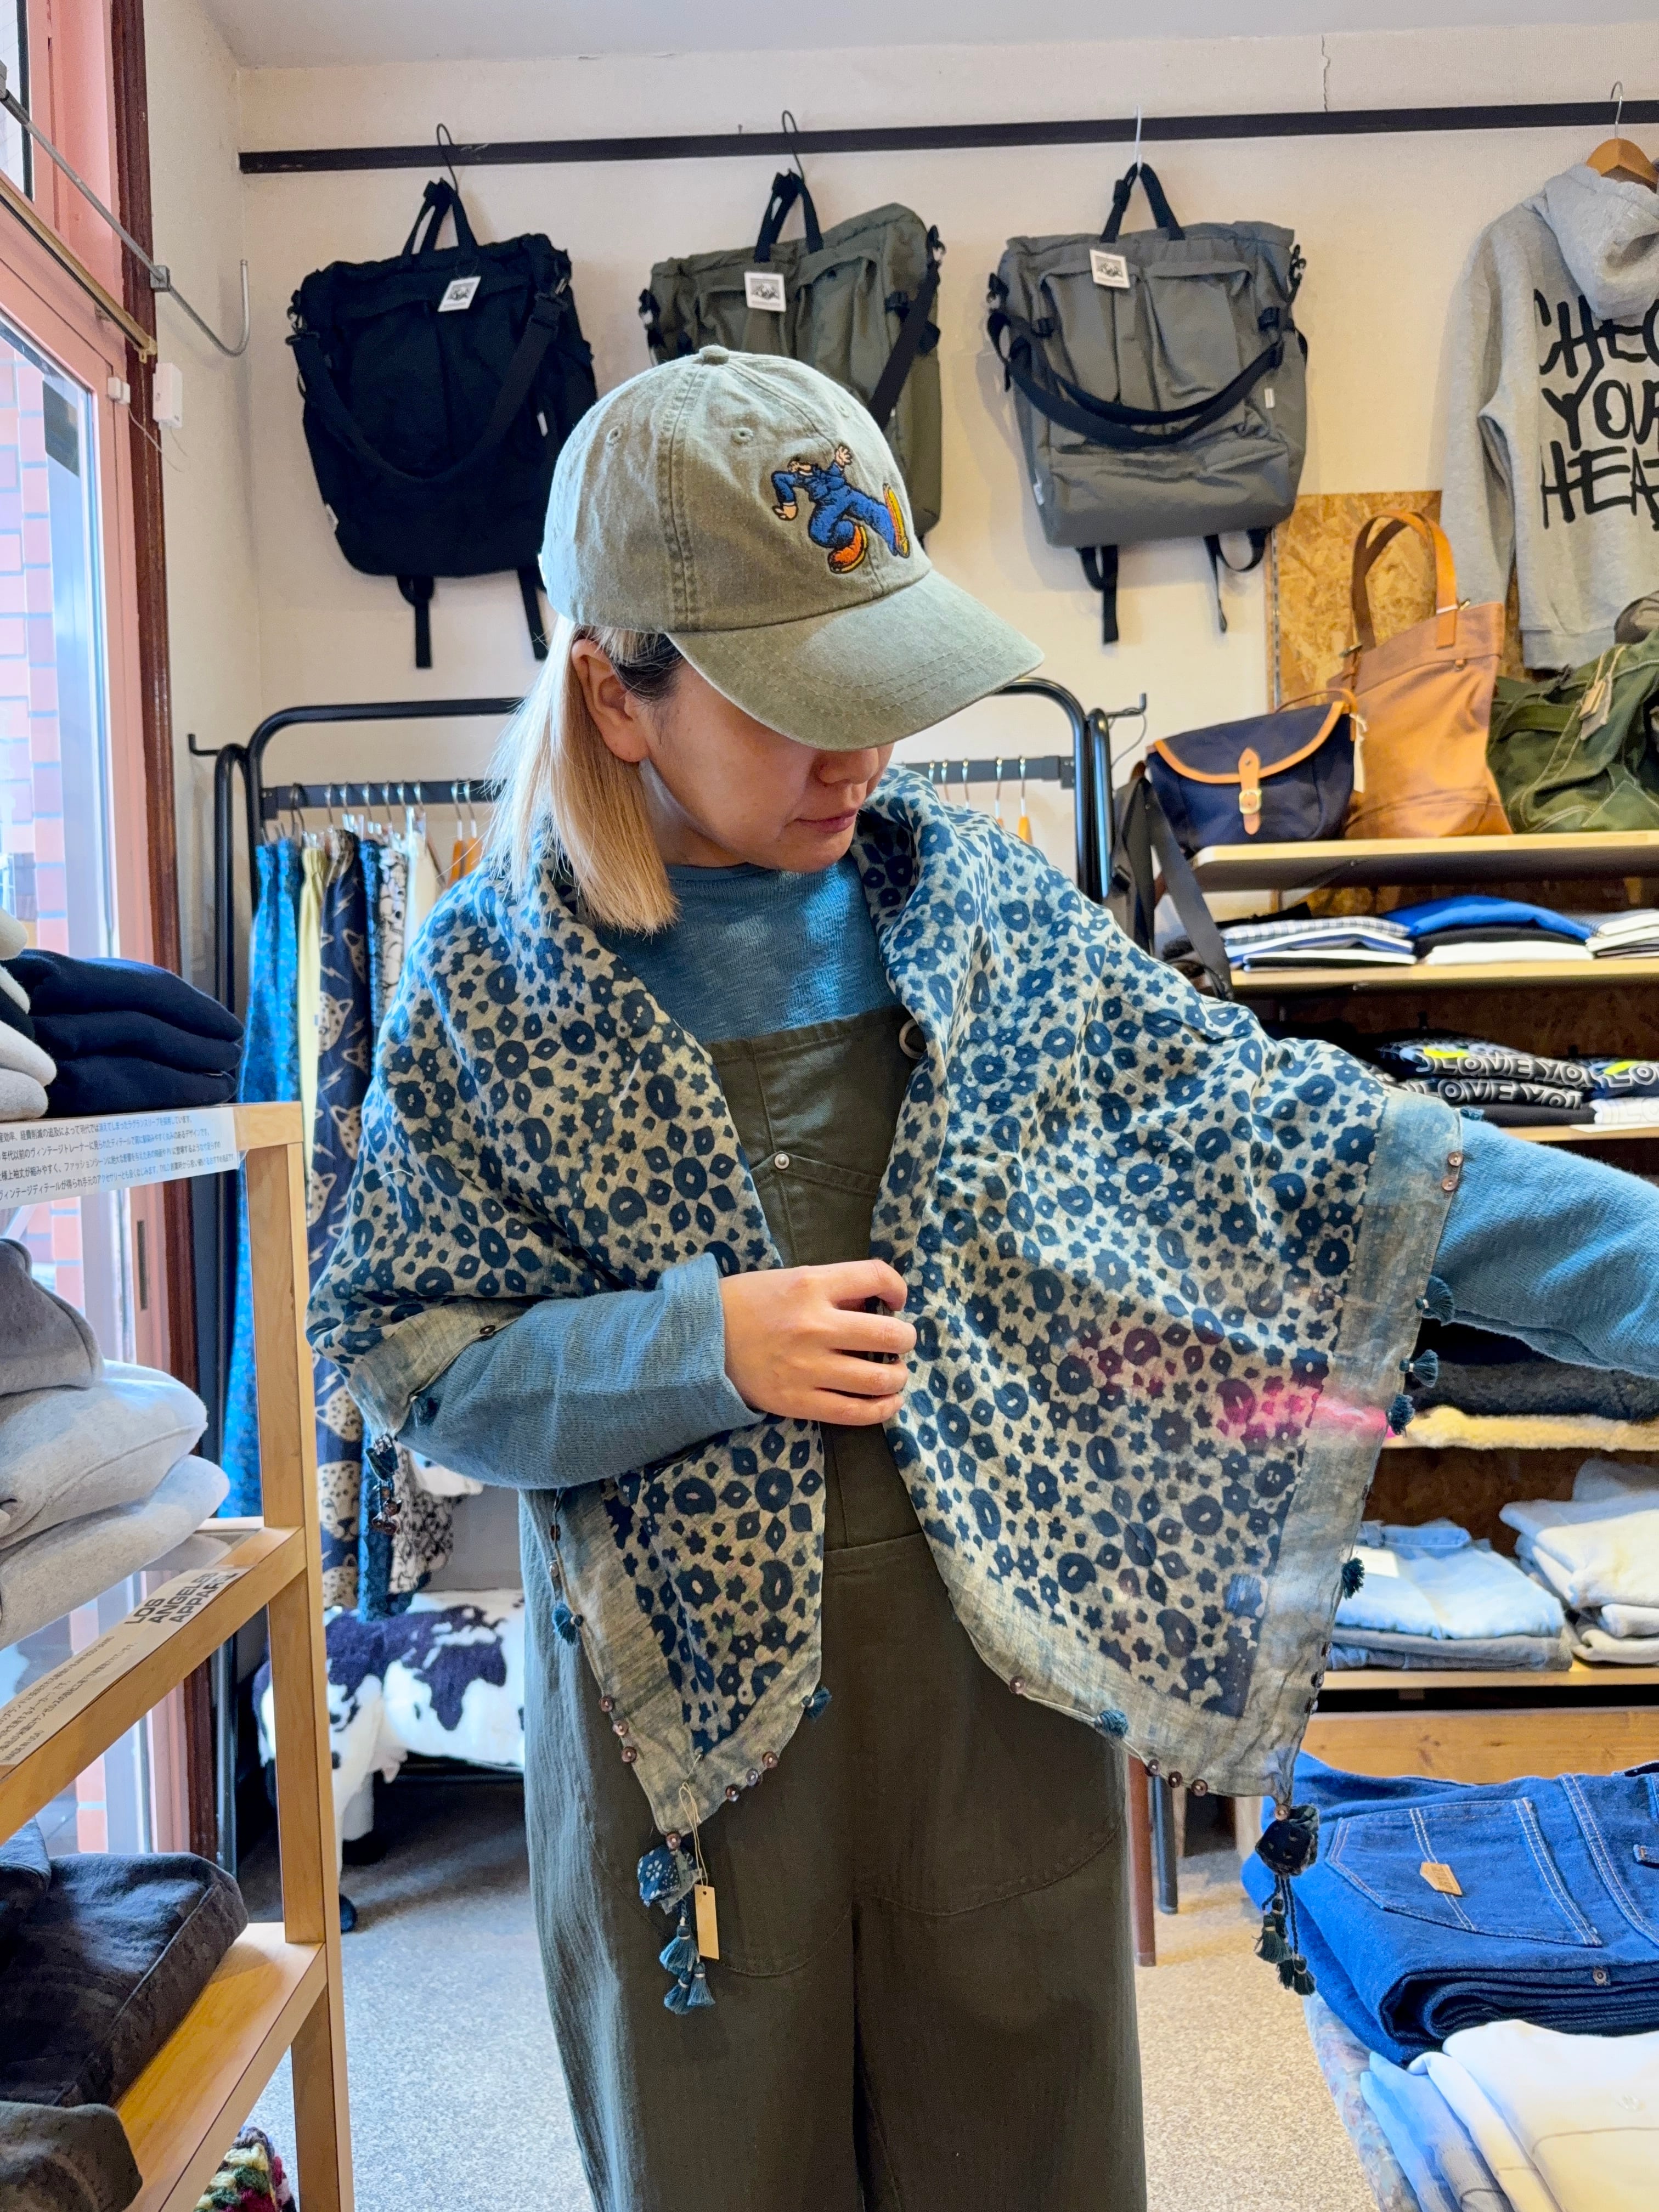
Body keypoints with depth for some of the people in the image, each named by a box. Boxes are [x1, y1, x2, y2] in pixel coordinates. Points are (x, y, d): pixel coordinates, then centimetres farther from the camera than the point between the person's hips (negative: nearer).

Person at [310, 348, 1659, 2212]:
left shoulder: (979, 903, -3)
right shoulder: (494, 981, -8)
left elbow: (1286, 1134, -6)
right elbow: (407, 1363, -5)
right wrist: (703, 1344, -21)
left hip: (1006, 1674, 2)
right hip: (685, 1705, -1)